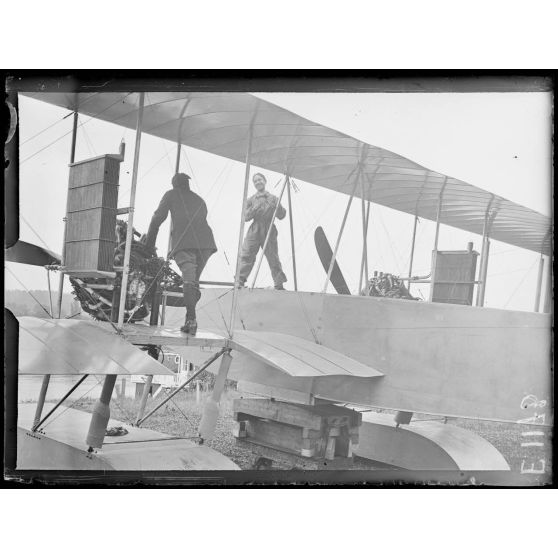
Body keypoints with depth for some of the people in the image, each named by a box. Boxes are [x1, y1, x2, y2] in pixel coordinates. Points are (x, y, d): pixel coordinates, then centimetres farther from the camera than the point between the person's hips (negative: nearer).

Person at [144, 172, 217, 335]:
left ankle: (191, 319, -29)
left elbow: (158, 217, 16)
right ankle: (190, 319, 6)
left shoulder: (172, 194, 22)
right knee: (194, 280, 11)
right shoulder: (199, 200, 33)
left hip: (184, 242, -4)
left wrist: (149, 241, 22)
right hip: (205, 242, 4)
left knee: (189, 280, -15)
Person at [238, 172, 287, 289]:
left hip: (269, 233, -1)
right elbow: (246, 217, 2)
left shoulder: (273, 198, 9)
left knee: (273, 259, 0)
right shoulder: (251, 200, 10)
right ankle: (240, 282, -1)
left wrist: (277, 205, -15)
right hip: (254, 232, 1)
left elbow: (281, 216, 2)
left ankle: (279, 285, 7)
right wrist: (254, 208, -14)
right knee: (246, 257, -6)